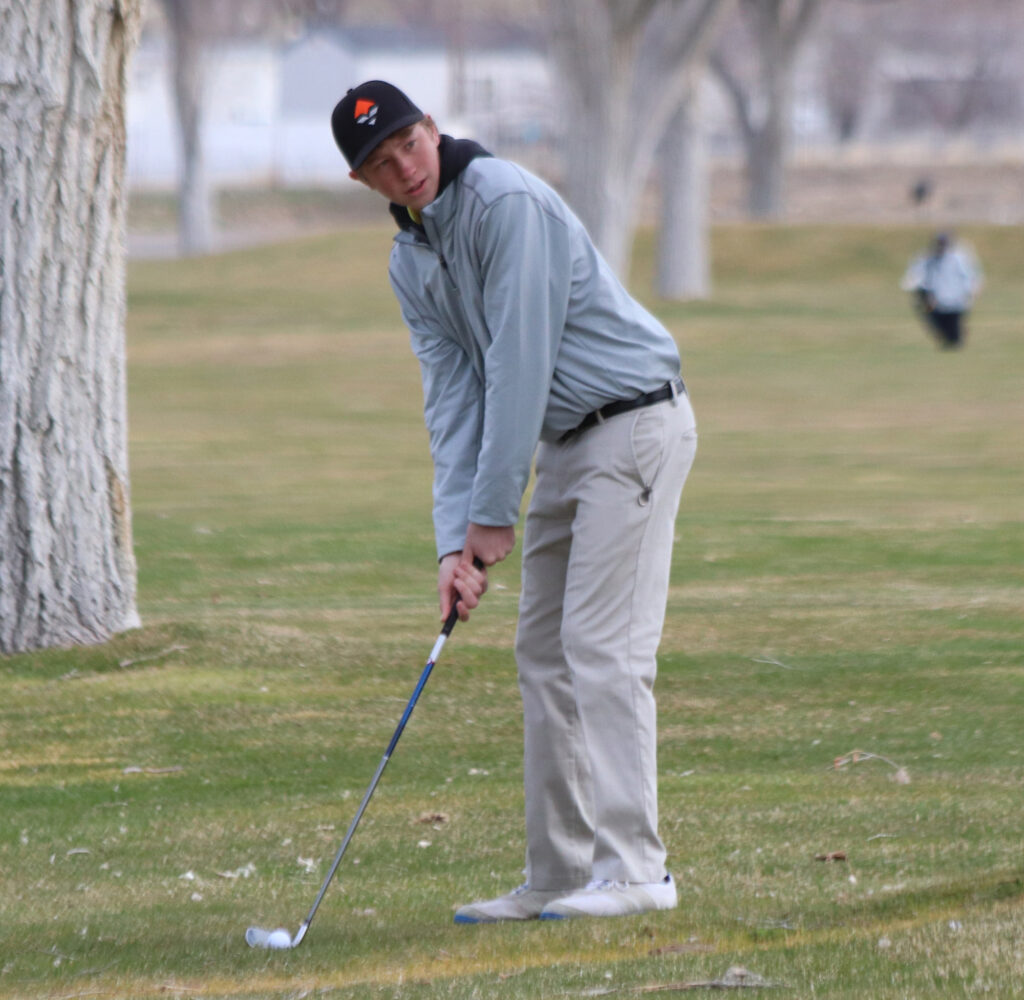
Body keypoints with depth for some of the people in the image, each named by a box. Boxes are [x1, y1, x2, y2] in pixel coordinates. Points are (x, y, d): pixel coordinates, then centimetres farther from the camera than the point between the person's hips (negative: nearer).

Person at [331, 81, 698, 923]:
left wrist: (494, 514, -16)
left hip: (635, 422, -9)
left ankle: (634, 868, -15)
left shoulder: (508, 202, -19)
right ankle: (560, 875, 10)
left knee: (602, 647, -14)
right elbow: (453, 395, 5)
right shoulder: (410, 265, 9)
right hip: (566, 443, 9)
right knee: (544, 654, 7)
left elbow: (519, 363, -20)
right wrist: (454, 538, -7)